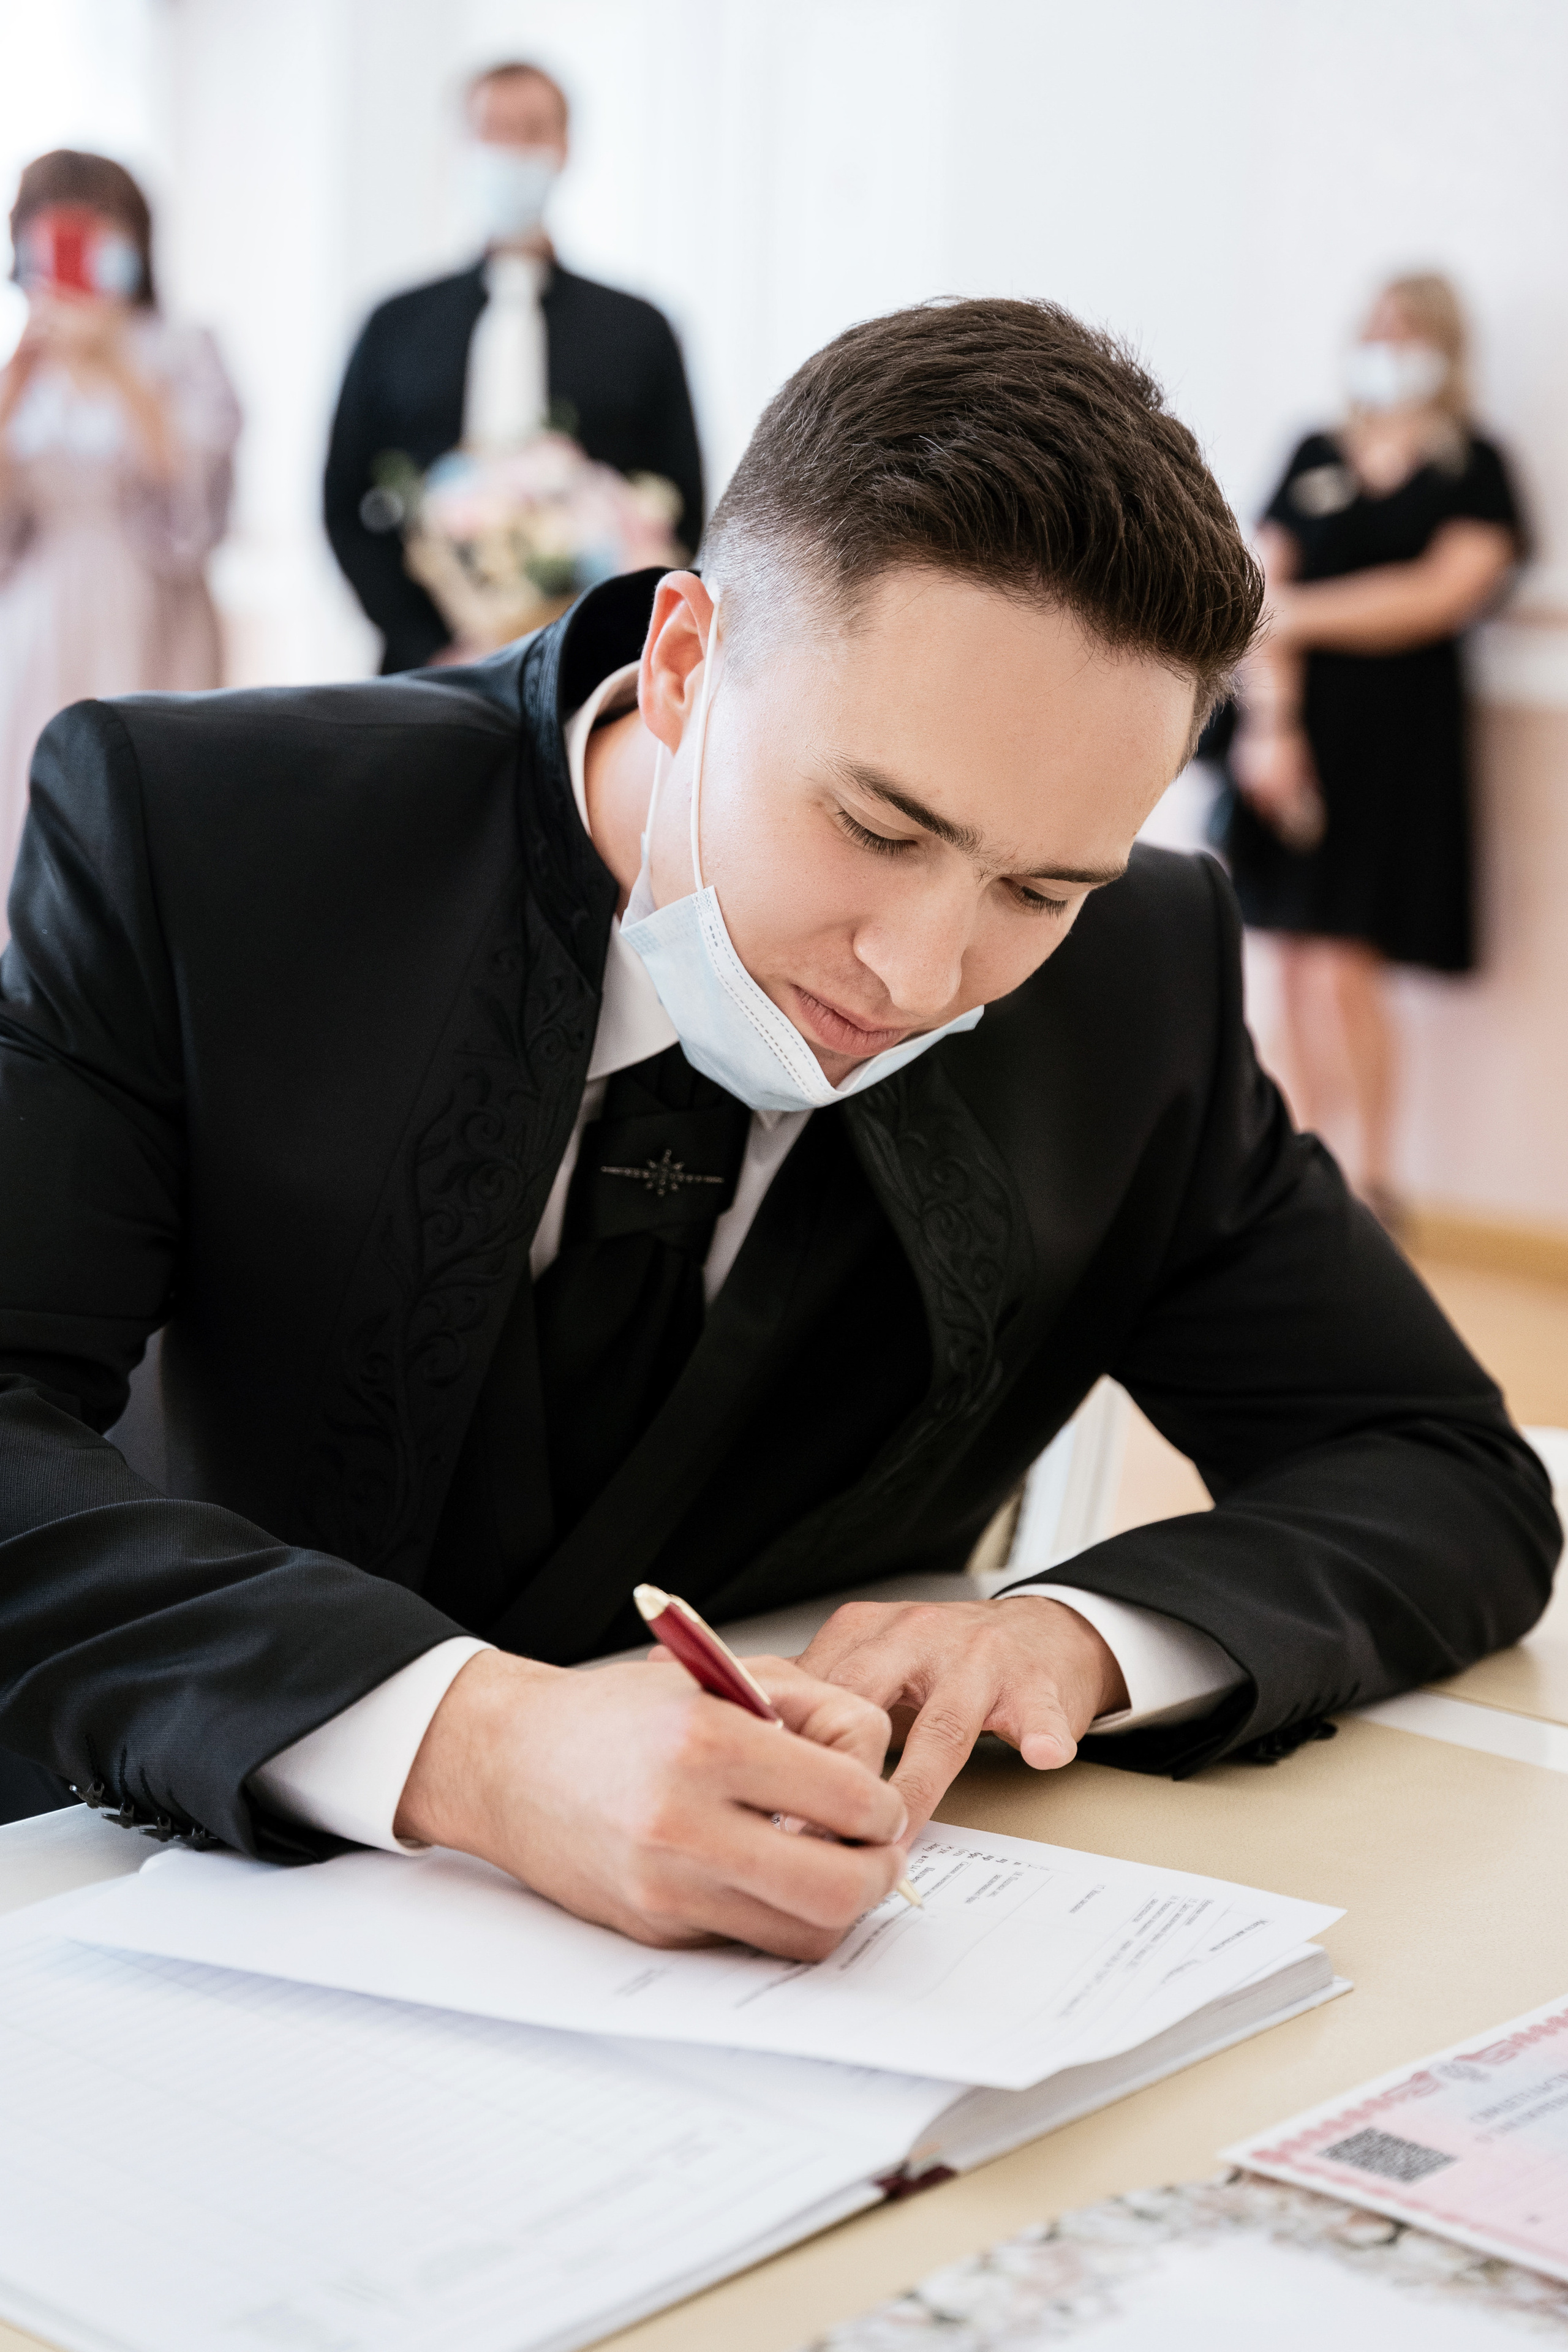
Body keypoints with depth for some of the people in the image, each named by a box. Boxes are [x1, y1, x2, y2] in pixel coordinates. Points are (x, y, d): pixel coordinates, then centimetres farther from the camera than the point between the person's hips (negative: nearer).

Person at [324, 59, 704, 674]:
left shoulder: (639, 331, 8)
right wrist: (428, 651, -5)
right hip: (429, 673, 1)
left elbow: (682, 518, 7)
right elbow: (349, 509, 8)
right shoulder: (395, 328, 11)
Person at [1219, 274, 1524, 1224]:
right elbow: (1269, 594, 5)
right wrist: (1270, 721, -8)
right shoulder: (1315, 458, 12)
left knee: (1343, 967, -11)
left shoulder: (1474, 466, 4)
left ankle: (1376, 1182, 2)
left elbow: (1443, 594, -8)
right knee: (1299, 960, 4)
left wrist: (1302, 613, -5)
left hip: (1399, 733, -3)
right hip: (1298, 718, 4)